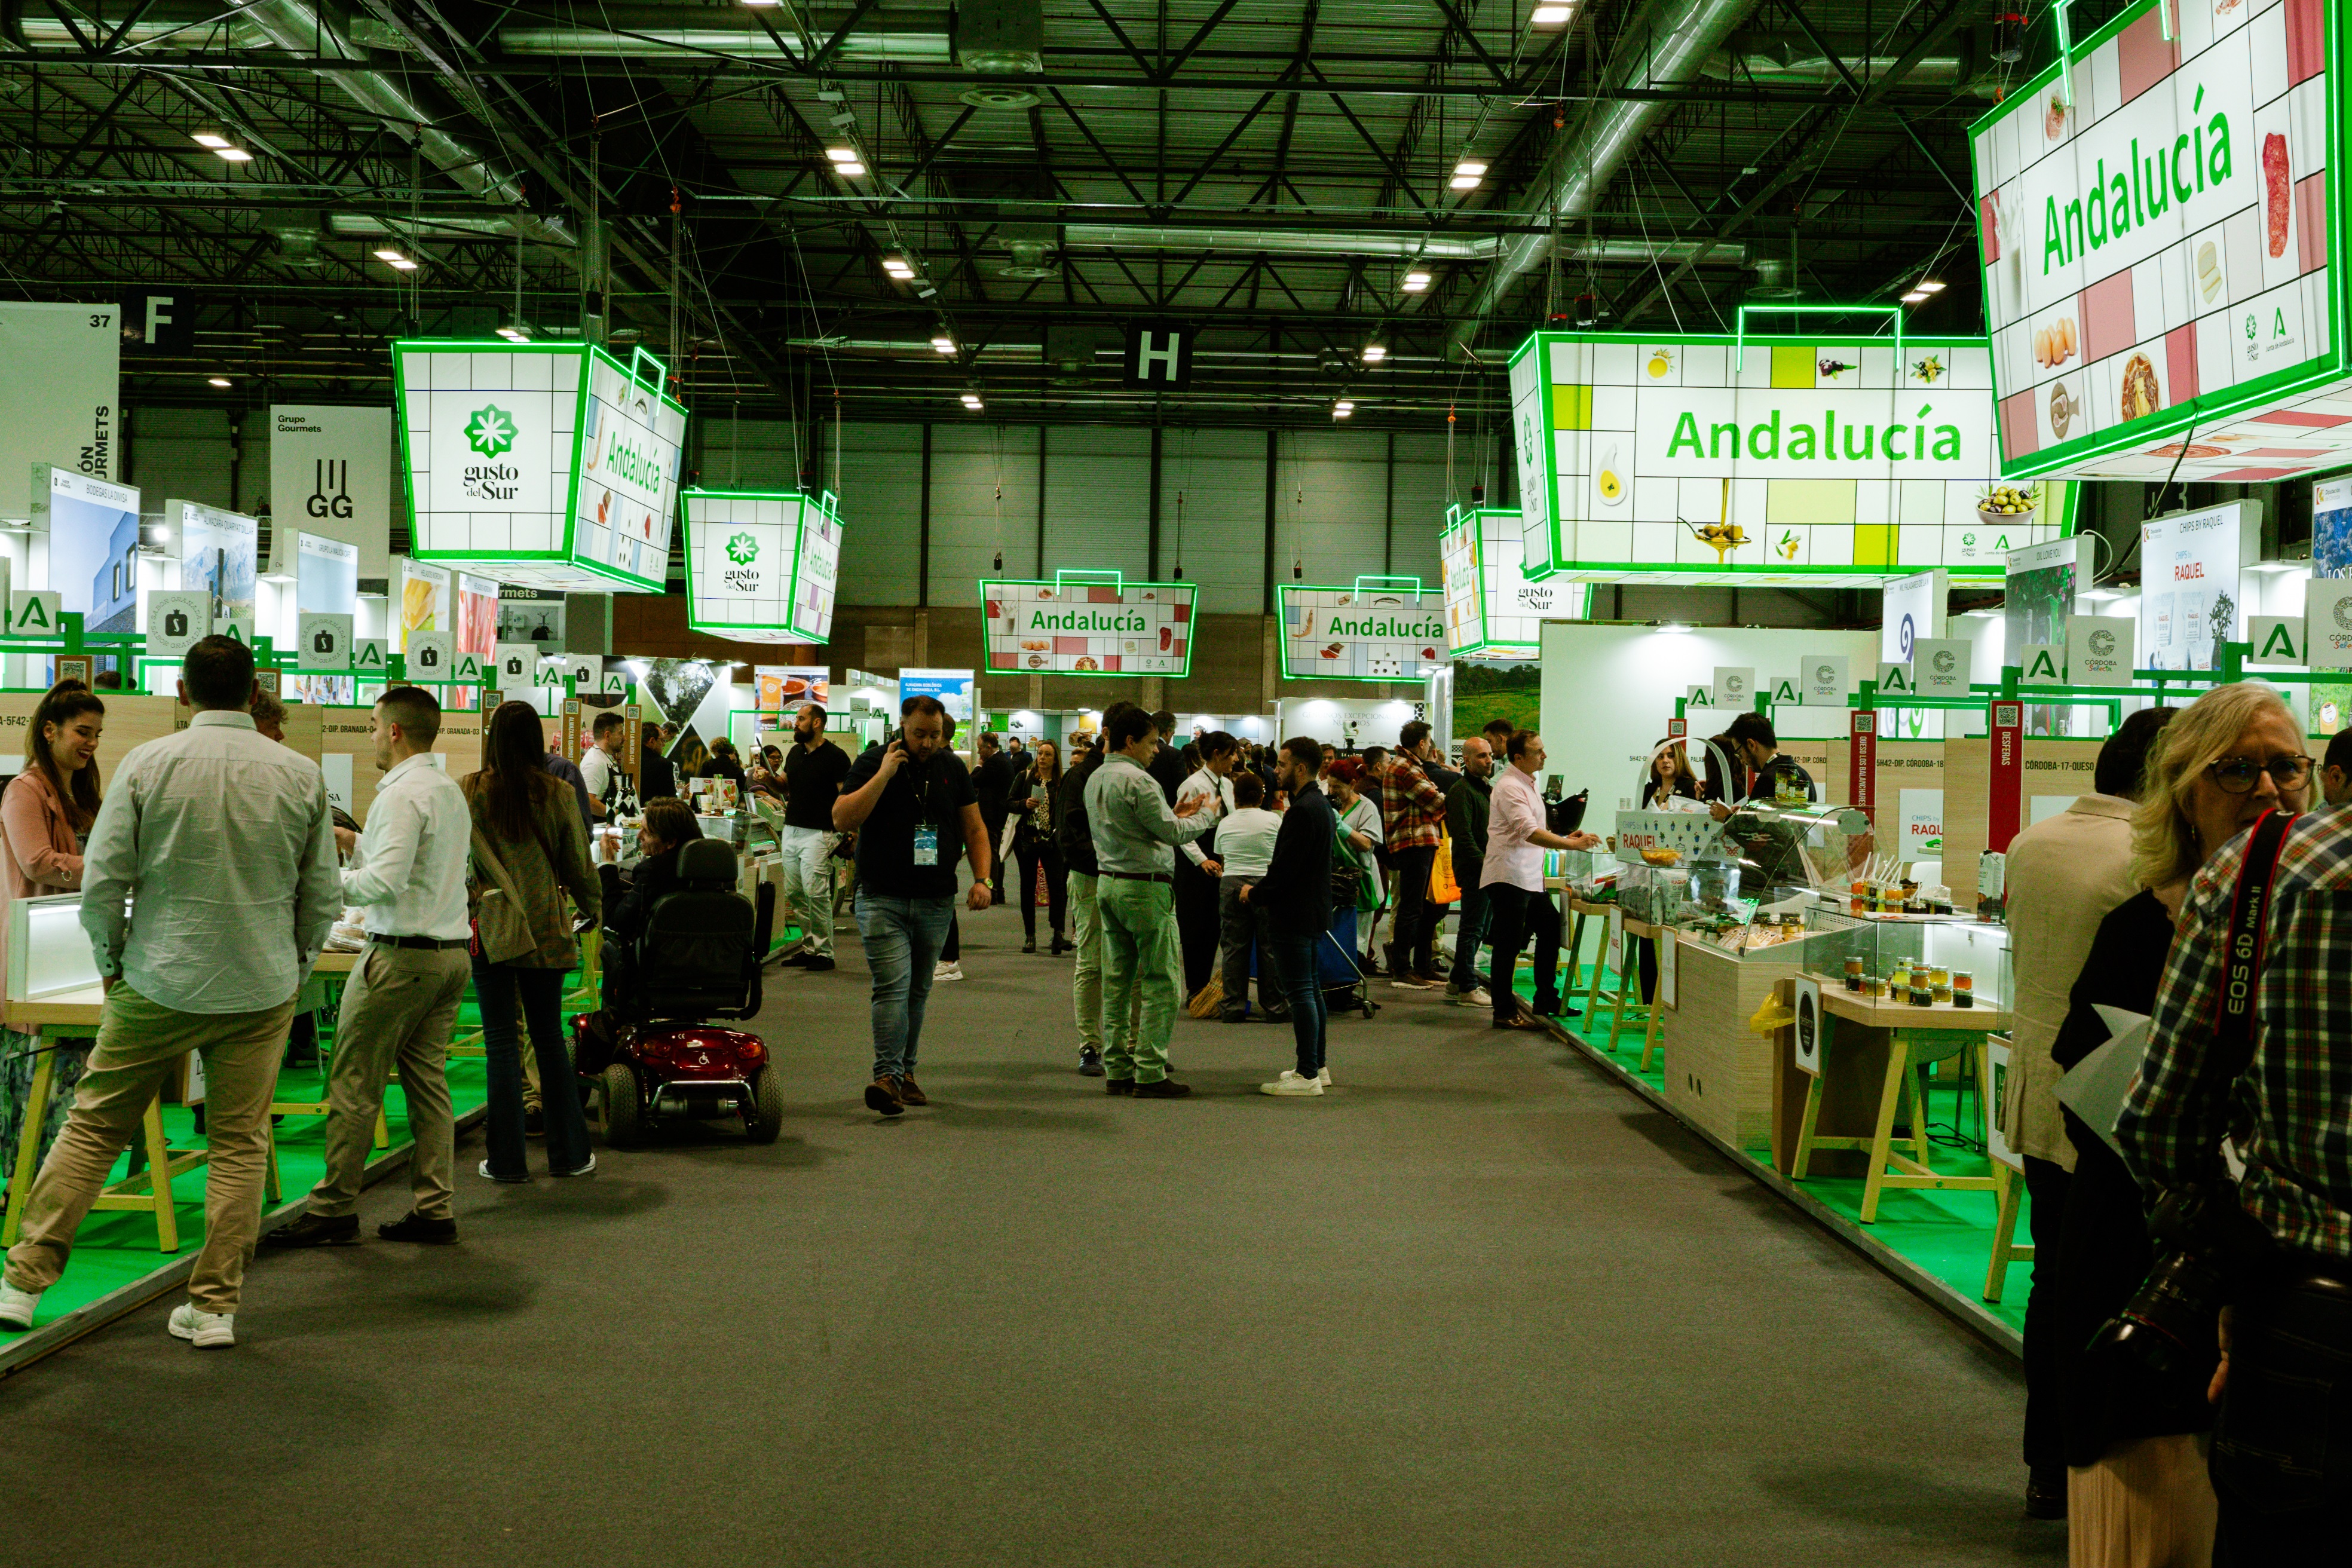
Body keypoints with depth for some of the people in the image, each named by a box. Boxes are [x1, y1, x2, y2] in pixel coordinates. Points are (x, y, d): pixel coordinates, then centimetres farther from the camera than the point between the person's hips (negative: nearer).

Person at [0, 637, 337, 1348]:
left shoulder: (147, 764, -6)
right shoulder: (300, 775, -2)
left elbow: (102, 881, -6)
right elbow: (323, 896, 2)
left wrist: (112, 962, 10)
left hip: (159, 983, 0)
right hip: (261, 988, 1)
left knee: (93, 1128, 12)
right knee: (240, 1146, 8)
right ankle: (214, 1307, 12)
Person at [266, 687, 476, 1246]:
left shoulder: (402, 795, -15)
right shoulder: (451, 791, 13)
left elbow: (384, 883, -22)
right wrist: (357, 843, 20)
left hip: (401, 954, -9)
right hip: (450, 950, 9)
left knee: (354, 1083, 0)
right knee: (427, 1079, 11)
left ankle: (334, 1209, 6)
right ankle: (434, 1208, 12)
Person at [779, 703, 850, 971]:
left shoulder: (836, 757, -6)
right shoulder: (795, 753, 15)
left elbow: (846, 797, -8)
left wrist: (841, 832, -16)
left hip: (818, 833, -7)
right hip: (791, 830, 8)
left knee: (816, 893, -11)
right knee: (794, 893, 7)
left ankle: (824, 952, -4)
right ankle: (809, 945, 15)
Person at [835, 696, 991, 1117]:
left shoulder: (952, 769, 10)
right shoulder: (872, 764, -2)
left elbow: (974, 828, 15)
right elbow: (842, 820, -11)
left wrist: (982, 879, 2)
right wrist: (883, 776, -17)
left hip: (936, 902, 4)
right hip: (882, 897, -4)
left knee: (917, 991, 11)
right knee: (893, 986, -16)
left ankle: (905, 1072, 21)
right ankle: (888, 1076, -20)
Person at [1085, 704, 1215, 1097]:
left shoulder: (1096, 779, 14)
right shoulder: (1137, 780, -15)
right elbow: (1172, 832, -12)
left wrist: (1174, 814, 17)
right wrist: (1206, 814, 4)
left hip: (1108, 884, 9)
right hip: (1144, 887, -9)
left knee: (1118, 979, 10)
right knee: (1161, 980, -4)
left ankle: (1117, 1069, 12)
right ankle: (1149, 1073, -5)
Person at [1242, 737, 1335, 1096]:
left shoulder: (1302, 811, -20)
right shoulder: (1322, 806, 14)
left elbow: (1286, 869, -22)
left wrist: (1254, 892, -7)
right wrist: (1261, 888, 13)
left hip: (1294, 914, -11)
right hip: (1314, 910, 11)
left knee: (1300, 993, -8)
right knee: (1311, 989, 16)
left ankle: (1307, 1075, -6)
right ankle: (1317, 1066, 24)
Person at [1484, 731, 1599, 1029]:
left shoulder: (1527, 784, 17)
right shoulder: (1510, 787, -16)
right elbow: (1530, 833, -26)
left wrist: (1564, 838, 11)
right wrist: (1573, 844, -29)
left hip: (1530, 878, 10)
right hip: (1509, 878, -10)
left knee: (1551, 929, 14)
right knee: (1509, 945, -4)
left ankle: (1545, 1001, 23)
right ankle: (1504, 1013, 2)